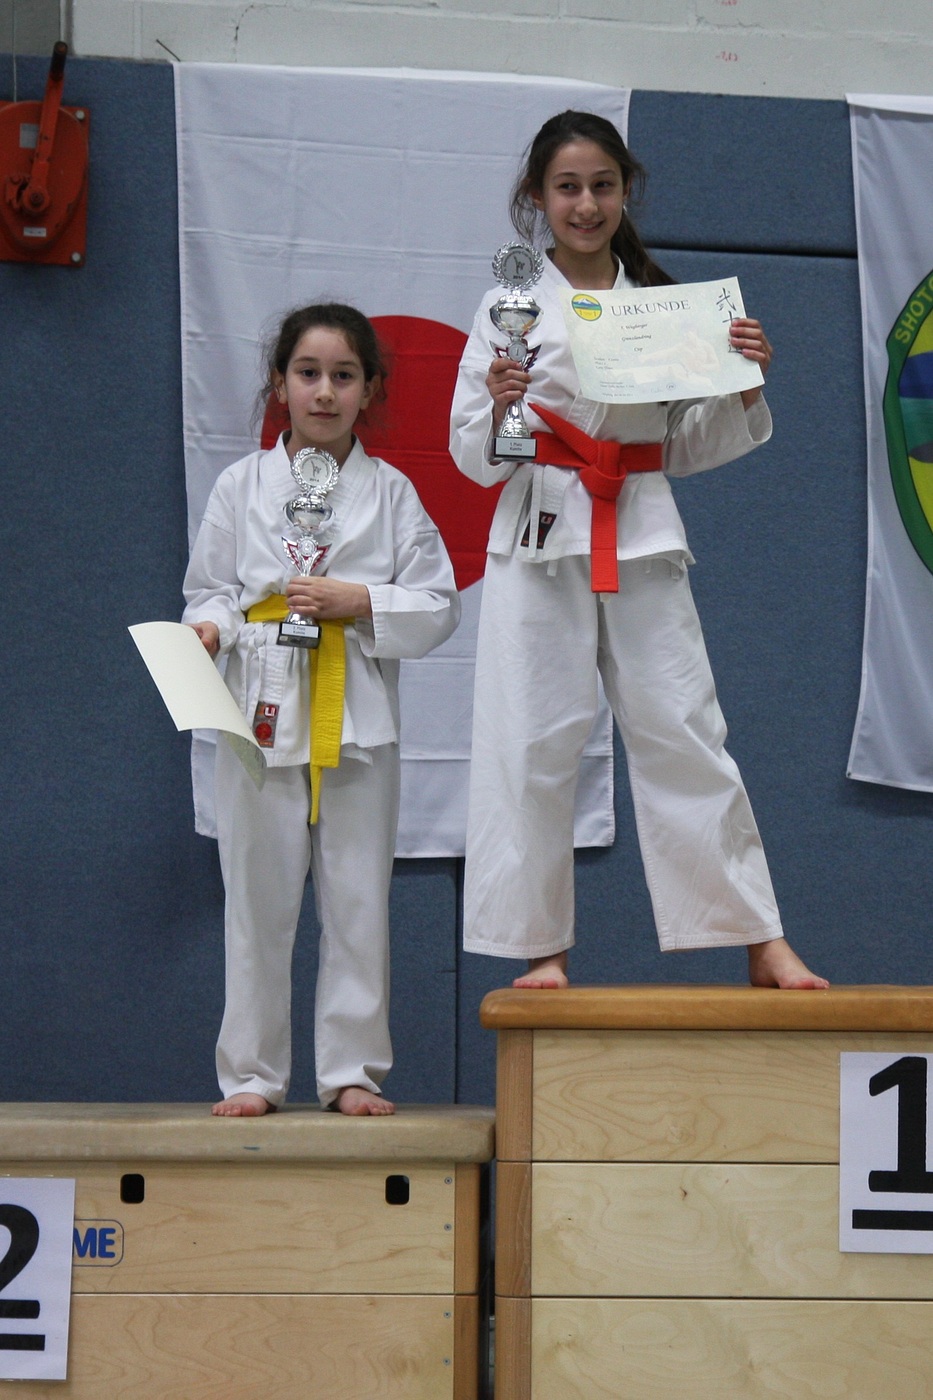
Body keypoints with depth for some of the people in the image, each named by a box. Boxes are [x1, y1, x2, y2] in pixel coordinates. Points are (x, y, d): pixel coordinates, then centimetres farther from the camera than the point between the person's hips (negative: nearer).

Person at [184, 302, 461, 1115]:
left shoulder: (390, 492, 4)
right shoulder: (242, 485, 5)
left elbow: (437, 608, 3)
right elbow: (210, 588, 9)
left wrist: (358, 602, -12)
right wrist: (209, 628, -13)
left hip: (359, 719, 0)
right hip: (263, 712, 0)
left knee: (358, 902, 3)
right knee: (259, 902, 3)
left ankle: (352, 1071, 13)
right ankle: (251, 1074, 12)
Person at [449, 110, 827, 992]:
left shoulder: (663, 301, 10)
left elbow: (688, 447, 13)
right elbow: (474, 457, 1)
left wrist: (744, 384, -3)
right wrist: (500, 406, -19)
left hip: (643, 537, 2)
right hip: (542, 535, -2)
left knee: (683, 734, 1)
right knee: (534, 744, -1)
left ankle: (762, 944, 6)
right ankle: (540, 946, 11)